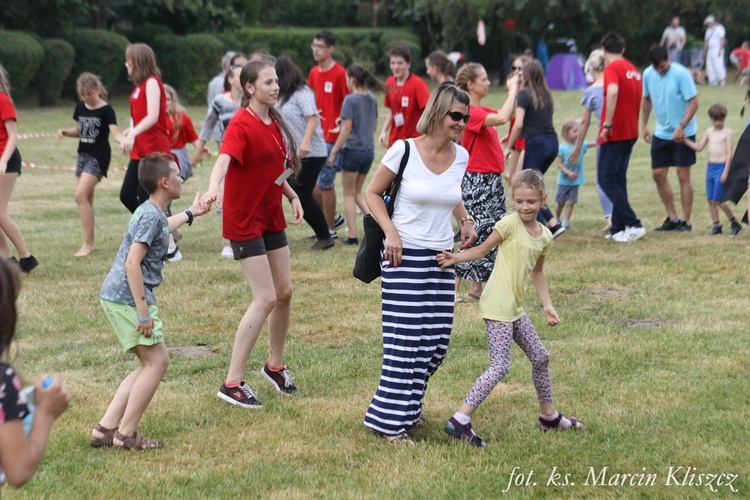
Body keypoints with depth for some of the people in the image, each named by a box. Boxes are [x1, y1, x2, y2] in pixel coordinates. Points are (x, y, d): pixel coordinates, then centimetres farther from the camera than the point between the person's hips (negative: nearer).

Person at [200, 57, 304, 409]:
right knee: (266, 298, -11)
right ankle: (233, 383, -5)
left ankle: (275, 365, 31)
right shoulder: (241, 125, -18)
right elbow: (225, 158, -37)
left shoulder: (275, 123, 7)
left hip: (271, 217, 8)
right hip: (244, 219, -8)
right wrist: (213, 187, -56)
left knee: (284, 291, 12)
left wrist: (292, 196, 8)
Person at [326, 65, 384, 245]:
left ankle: (353, 236, 5)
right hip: (369, 150, 6)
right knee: (357, 191, 19)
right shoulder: (372, 99, 6)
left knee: (349, 194, 6)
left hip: (352, 149, -6)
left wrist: (334, 151, -11)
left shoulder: (350, 99, -14)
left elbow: (347, 128, -16)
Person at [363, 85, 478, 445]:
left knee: (437, 341, 7)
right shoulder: (404, 151, -12)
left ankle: (408, 406, 28)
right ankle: (390, 420, 1)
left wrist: (466, 220, 5)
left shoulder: (461, 156, 4)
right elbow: (372, 193, -2)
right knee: (406, 340, -8)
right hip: (406, 256, -6)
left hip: (441, 258, 6)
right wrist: (391, 231, -14)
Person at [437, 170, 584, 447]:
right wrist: (456, 258, -19)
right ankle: (460, 420, -13)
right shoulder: (510, 224, -11)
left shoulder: (545, 236, 9)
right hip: (498, 306, -8)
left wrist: (548, 305, 17)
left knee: (540, 357, 18)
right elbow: (483, 249, -5)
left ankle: (549, 415, 36)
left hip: (516, 308, 8)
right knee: (500, 366, -13)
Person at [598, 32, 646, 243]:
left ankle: (634, 224, -12)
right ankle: (618, 228, 14)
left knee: (606, 180, -5)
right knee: (618, 180, 14)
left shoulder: (612, 68, -12)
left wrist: (607, 125, -29)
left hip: (614, 133, -8)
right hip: (630, 132, 8)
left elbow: (613, 92, -31)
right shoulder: (633, 70, 15)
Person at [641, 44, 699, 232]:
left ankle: (685, 221, 5)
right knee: (658, 174, 6)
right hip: (661, 133, 6)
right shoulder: (648, 74, -1)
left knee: (683, 176, -3)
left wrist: (681, 127, -26)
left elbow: (694, 102, -18)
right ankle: (672, 218, 18)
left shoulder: (681, 74, -18)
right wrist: (643, 125, 11)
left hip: (683, 133, -6)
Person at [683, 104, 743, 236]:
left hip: (722, 167, -6)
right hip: (710, 168, 6)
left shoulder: (727, 132, -6)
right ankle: (716, 225, 13)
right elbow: (699, 147, 18)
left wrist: (726, 172, -14)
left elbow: (729, 153, -9)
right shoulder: (709, 131, 11)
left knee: (718, 200, -8)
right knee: (710, 200, 4)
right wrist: (685, 140, 8)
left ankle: (734, 224, 4)